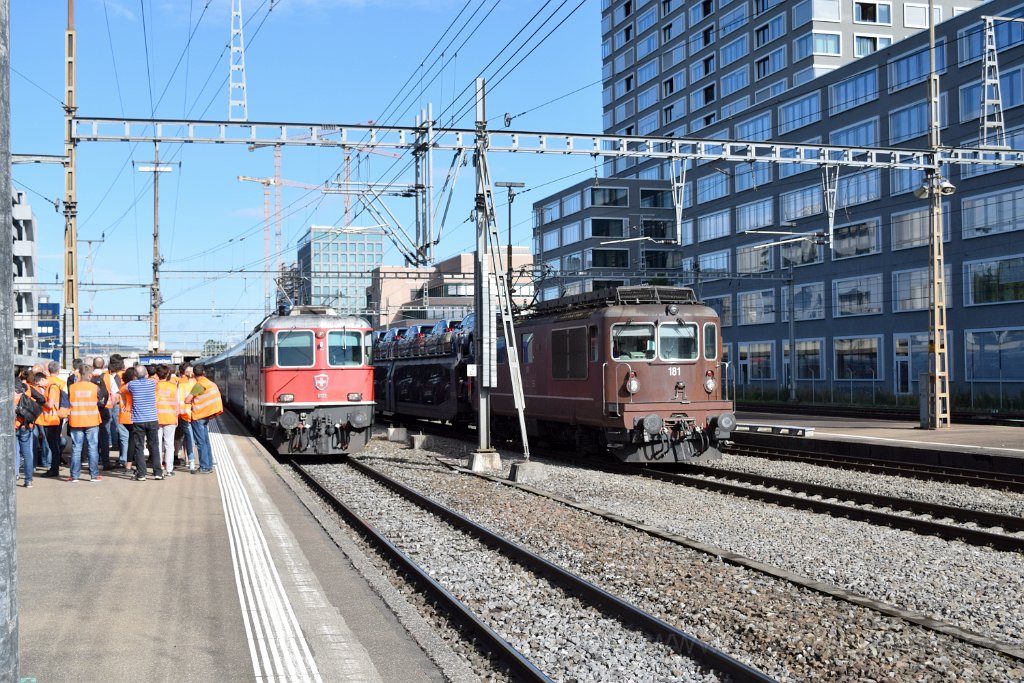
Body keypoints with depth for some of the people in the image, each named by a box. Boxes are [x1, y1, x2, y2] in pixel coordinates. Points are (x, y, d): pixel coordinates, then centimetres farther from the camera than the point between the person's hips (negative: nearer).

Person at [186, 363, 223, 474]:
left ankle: (204, 467, -4)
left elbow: (187, 400, -17)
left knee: (201, 443, -4)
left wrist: (192, 401, 3)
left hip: (198, 416, -8)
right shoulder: (210, 383, 10)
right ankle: (209, 465, 18)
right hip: (206, 415, 8)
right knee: (206, 441, 14)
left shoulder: (199, 385, -15)